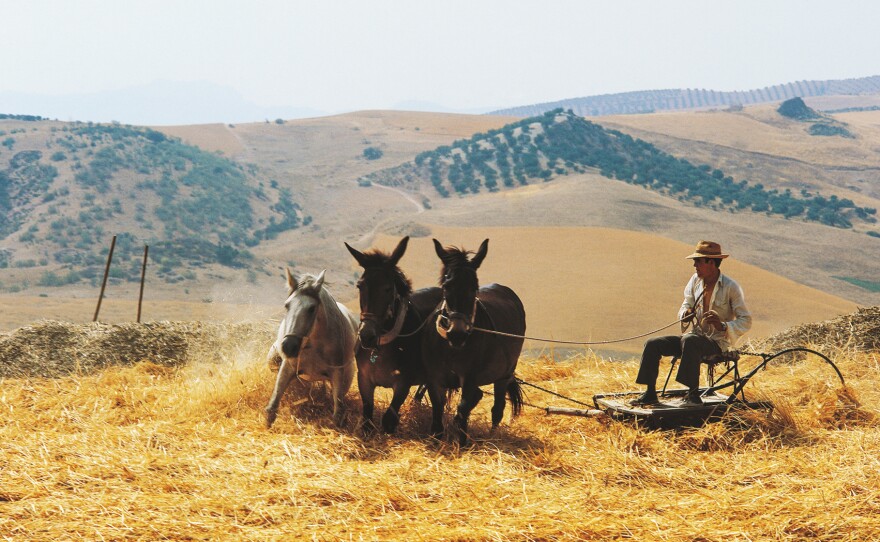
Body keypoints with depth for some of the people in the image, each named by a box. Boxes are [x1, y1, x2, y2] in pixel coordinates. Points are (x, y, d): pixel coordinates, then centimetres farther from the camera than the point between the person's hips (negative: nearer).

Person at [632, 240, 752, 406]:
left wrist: (723, 326, -30)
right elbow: (686, 305, 17)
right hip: (695, 336, 7)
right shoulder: (696, 280, 7)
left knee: (689, 341, -39)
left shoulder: (730, 287, -11)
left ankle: (693, 395, -34)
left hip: (717, 343, -7)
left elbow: (746, 321, -12)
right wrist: (685, 314, -9)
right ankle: (650, 394, -3)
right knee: (653, 344, -8)